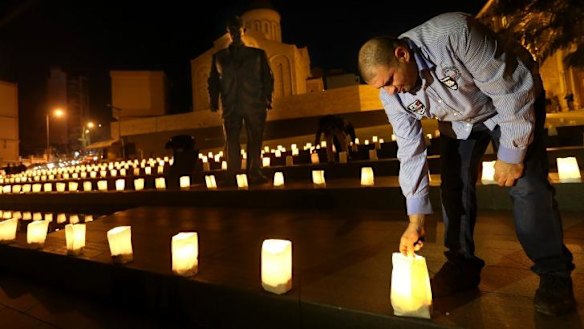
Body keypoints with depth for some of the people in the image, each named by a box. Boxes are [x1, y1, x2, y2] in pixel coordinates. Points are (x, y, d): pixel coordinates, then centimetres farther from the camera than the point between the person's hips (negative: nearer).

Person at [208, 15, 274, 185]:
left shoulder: (258, 54, 14)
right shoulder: (219, 56, 18)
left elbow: (267, 77, 9)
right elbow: (213, 80, 15)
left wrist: (267, 97, -5)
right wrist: (214, 100, 0)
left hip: (255, 104, 0)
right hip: (230, 105, 1)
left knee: (255, 140, -2)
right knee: (231, 141, -5)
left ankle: (255, 174, 4)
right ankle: (233, 176, -2)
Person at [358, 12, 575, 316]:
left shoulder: (454, 33, -36)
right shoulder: (391, 92, -20)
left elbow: (511, 88, -28)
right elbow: (410, 149, -18)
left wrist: (512, 153, -24)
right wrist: (415, 218, -20)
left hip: (515, 101, -4)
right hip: (458, 119, 4)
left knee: (526, 186, -15)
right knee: (453, 186, -4)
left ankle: (554, 274, 1)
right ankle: (462, 265, 10)